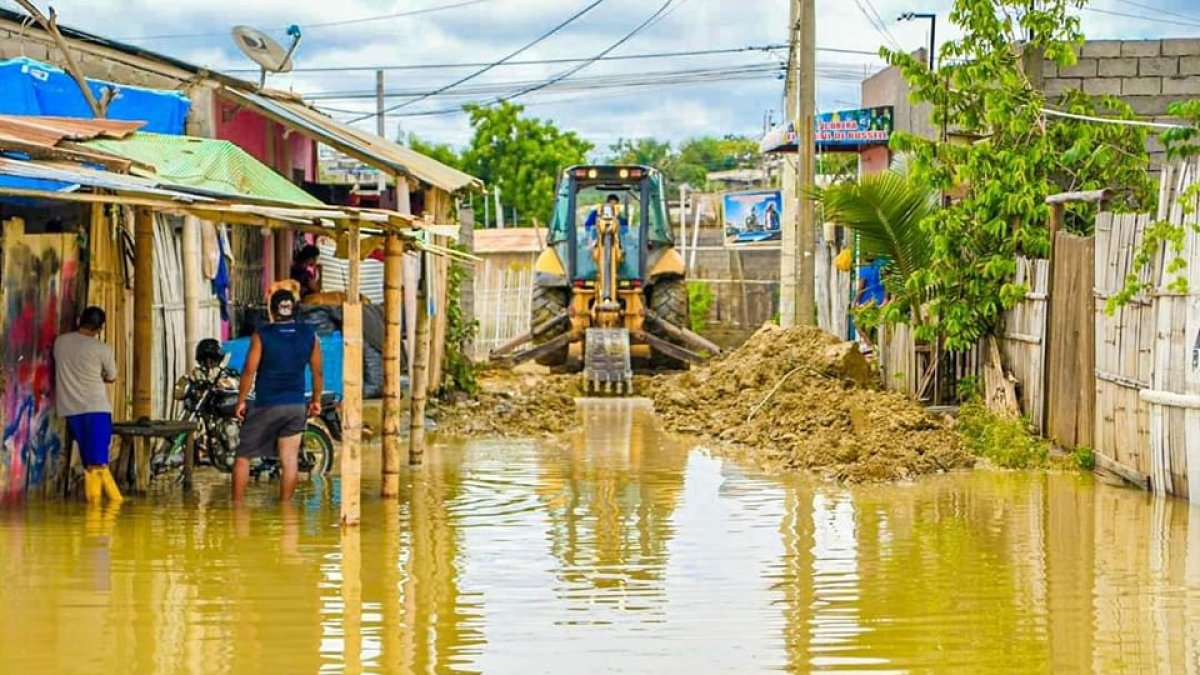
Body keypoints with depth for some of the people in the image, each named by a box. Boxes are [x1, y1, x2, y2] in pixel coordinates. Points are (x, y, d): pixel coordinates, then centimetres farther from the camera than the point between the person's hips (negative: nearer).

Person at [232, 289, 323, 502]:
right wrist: (316, 400, 18)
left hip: (266, 405, -3)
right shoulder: (309, 336, 2)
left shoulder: (262, 335, -8)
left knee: (243, 456, 7)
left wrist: (241, 401, -1)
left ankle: (237, 505, 7)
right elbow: (318, 373, 6)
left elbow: (249, 371, -10)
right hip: (296, 406, 3)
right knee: (289, 460, 4)